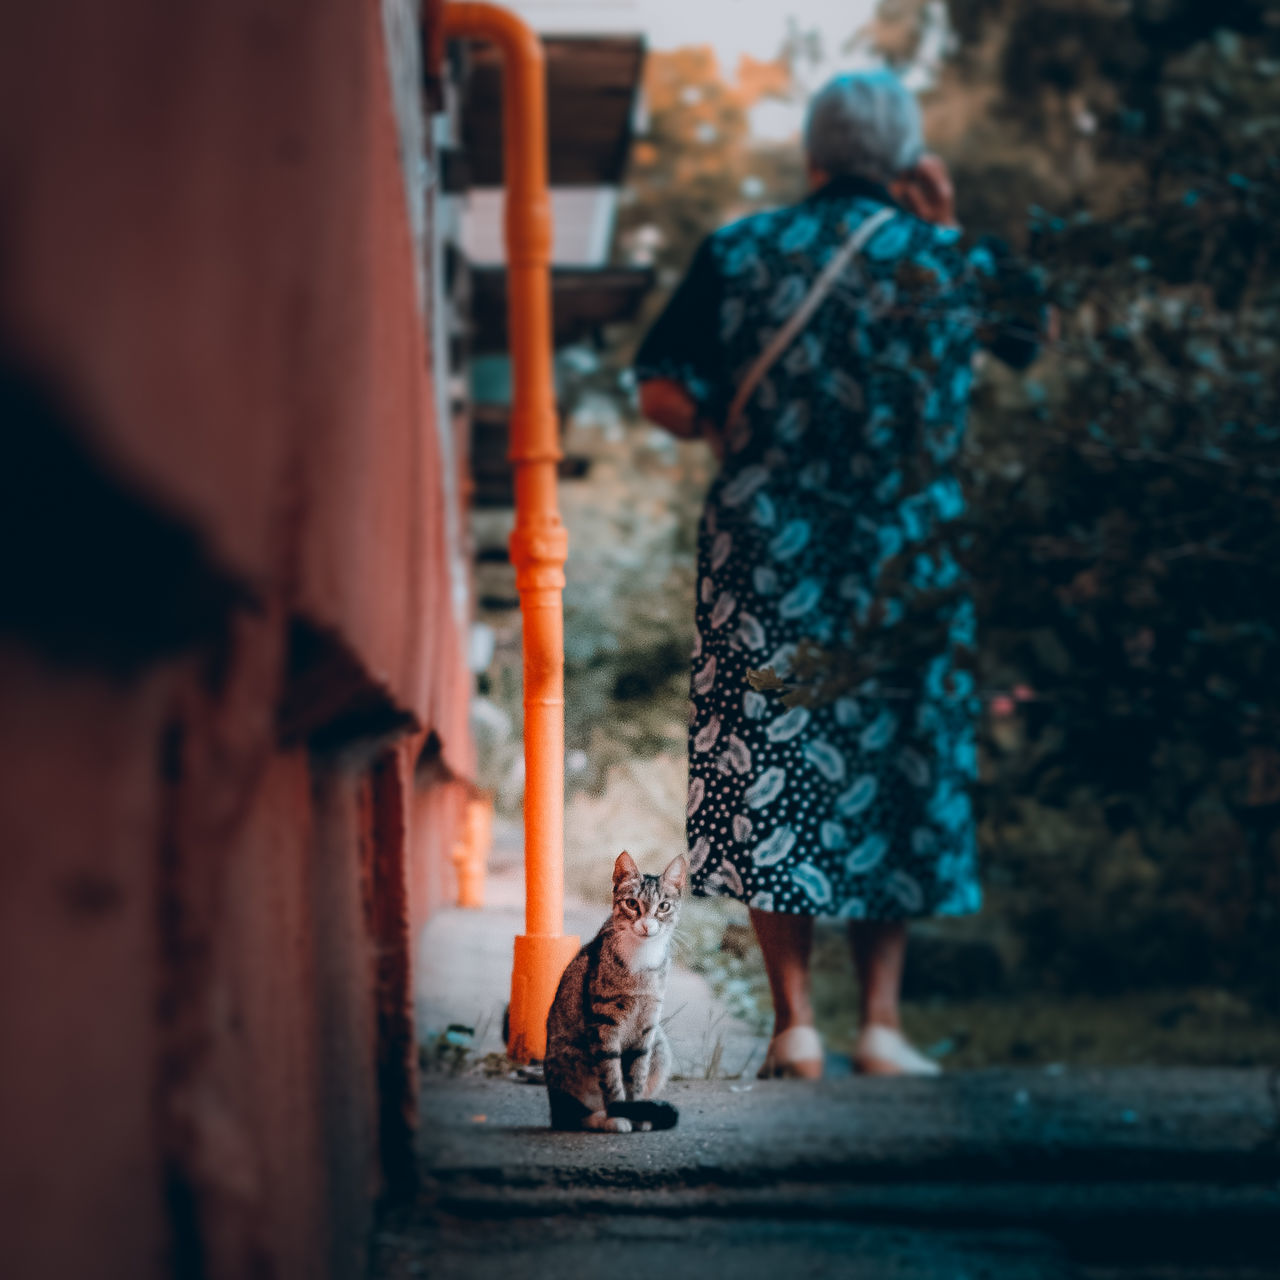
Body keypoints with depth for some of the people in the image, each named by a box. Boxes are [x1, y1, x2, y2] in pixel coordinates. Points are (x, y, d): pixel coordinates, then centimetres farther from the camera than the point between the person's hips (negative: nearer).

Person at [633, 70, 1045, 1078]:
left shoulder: (739, 253, 0)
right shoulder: (949, 262, 1)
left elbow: (665, 399, -4)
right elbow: (1021, 337, 22)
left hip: (765, 551, 0)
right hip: (905, 566, 0)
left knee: (768, 772, 5)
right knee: (896, 778, 10)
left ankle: (794, 1023, 2)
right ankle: (882, 1022, 8)